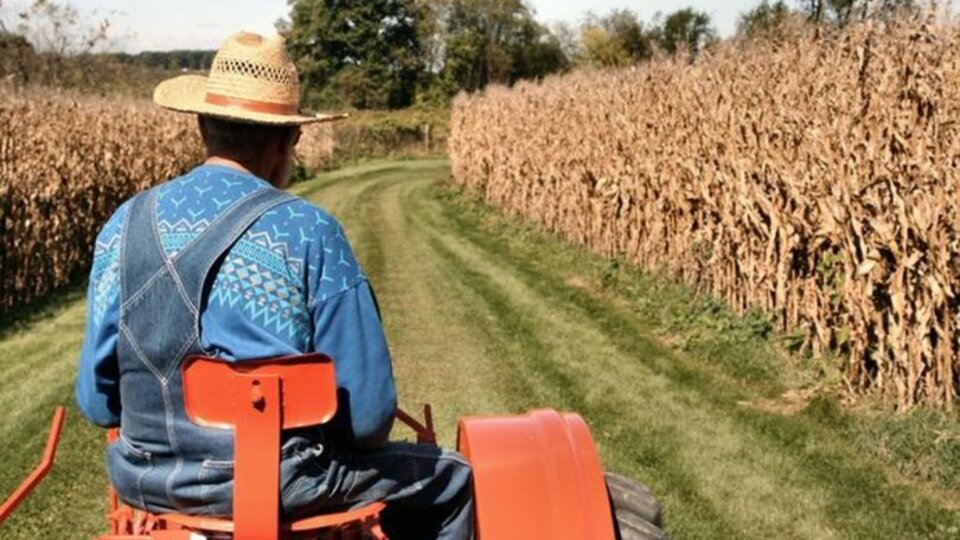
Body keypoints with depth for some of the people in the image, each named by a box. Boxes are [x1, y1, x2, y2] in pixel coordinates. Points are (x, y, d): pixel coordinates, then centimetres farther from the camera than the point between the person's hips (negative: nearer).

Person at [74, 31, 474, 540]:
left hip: (146, 483, 5)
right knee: (450, 479, 19)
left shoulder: (125, 225, -2)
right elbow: (367, 412, -13)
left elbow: (97, 401, 4)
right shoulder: (309, 232, -14)